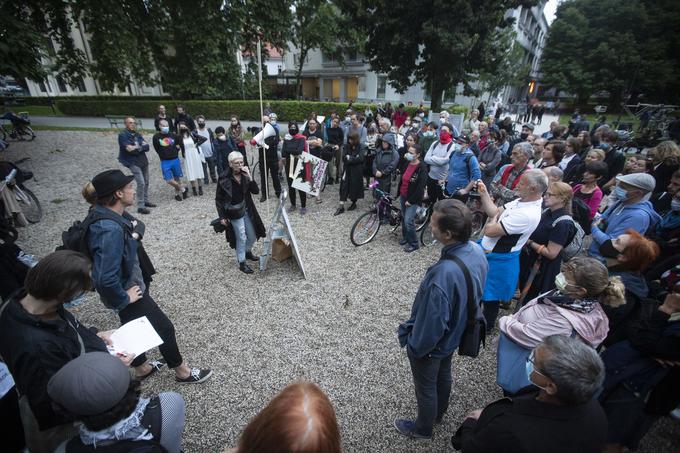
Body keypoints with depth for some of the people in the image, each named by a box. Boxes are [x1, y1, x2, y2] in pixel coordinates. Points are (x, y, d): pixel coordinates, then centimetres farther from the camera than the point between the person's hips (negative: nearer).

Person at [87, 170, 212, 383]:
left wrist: (134, 233, 2)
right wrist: (124, 299, -22)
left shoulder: (103, 213, -4)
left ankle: (142, 368, 50)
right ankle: (182, 371, 28)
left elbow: (136, 224, 19)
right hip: (129, 289, -10)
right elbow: (104, 278, -37)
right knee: (165, 328, 7)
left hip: (129, 283, 10)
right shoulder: (110, 230, -35)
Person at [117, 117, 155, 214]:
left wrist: (137, 148, -15)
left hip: (143, 161, 7)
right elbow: (129, 149, -20)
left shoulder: (137, 134, 13)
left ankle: (146, 201, 30)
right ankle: (140, 206, -9)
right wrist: (142, 146, -8)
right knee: (141, 183, -14)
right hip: (133, 163, -7)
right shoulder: (123, 135, -7)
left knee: (146, 182, 14)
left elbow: (147, 147, 1)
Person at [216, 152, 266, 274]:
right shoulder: (224, 179, -17)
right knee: (241, 238, 3)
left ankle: (248, 252, 45)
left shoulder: (244, 175, -4)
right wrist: (222, 217, -12)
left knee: (253, 236, 16)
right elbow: (218, 199, -9)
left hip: (247, 210, 5)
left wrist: (249, 177, -23)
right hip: (234, 213, -5)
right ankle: (241, 263, 22)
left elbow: (256, 191, -10)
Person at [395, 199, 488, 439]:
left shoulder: (444, 274, -43)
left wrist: (414, 346, -11)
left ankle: (423, 428, 50)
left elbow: (432, 323, -30)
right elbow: (474, 295, 1)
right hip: (455, 335, 7)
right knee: (443, 375, 32)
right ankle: (439, 412, 60)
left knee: (426, 387, 21)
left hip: (432, 343, -7)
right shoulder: (476, 251, -17)